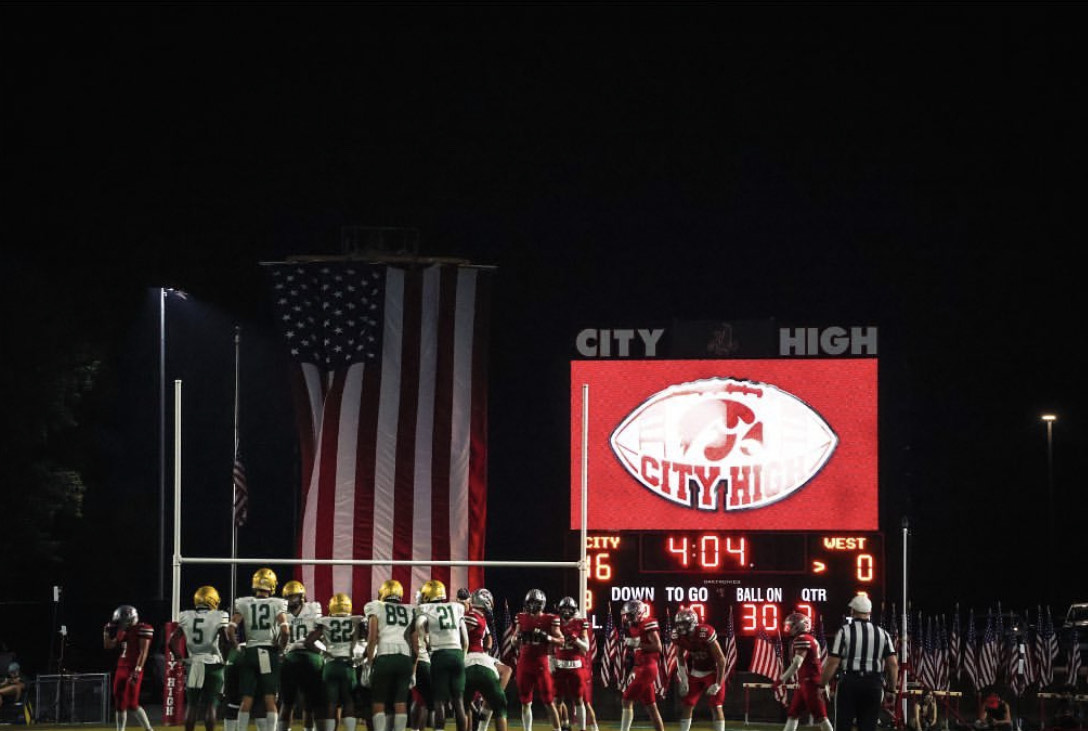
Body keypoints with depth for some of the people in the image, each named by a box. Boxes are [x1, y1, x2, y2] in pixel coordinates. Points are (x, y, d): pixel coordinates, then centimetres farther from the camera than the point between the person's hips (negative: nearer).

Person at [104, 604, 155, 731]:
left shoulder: (142, 629, -10)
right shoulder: (122, 630, 15)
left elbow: (143, 652, -16)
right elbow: (108, 646, 21)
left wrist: (137, 670, -22)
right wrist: (108, 631, 8)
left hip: (133, 669, -9)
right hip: (121, 668, 9)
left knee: (132, 704, -12)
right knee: (119, 703, 9)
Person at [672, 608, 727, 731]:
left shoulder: (705, 633, -30)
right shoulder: (679, 636, -12)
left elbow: (721, 659, -24)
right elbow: (680, 657, 8)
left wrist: (718, 684, -21)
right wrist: (683, 680, 5)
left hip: (712, 672, -6)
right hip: (695, 673, 6)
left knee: (715, 707, -10)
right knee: (686, 705, 5)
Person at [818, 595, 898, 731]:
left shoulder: (845, 632, -4)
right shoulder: (882, 634, 7)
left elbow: (832, 663, -8)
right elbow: (893, 665, 4)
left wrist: (822, 685, 0)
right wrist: (891, 690, 12)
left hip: (849, 683, -3)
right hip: (873, 684, 3)